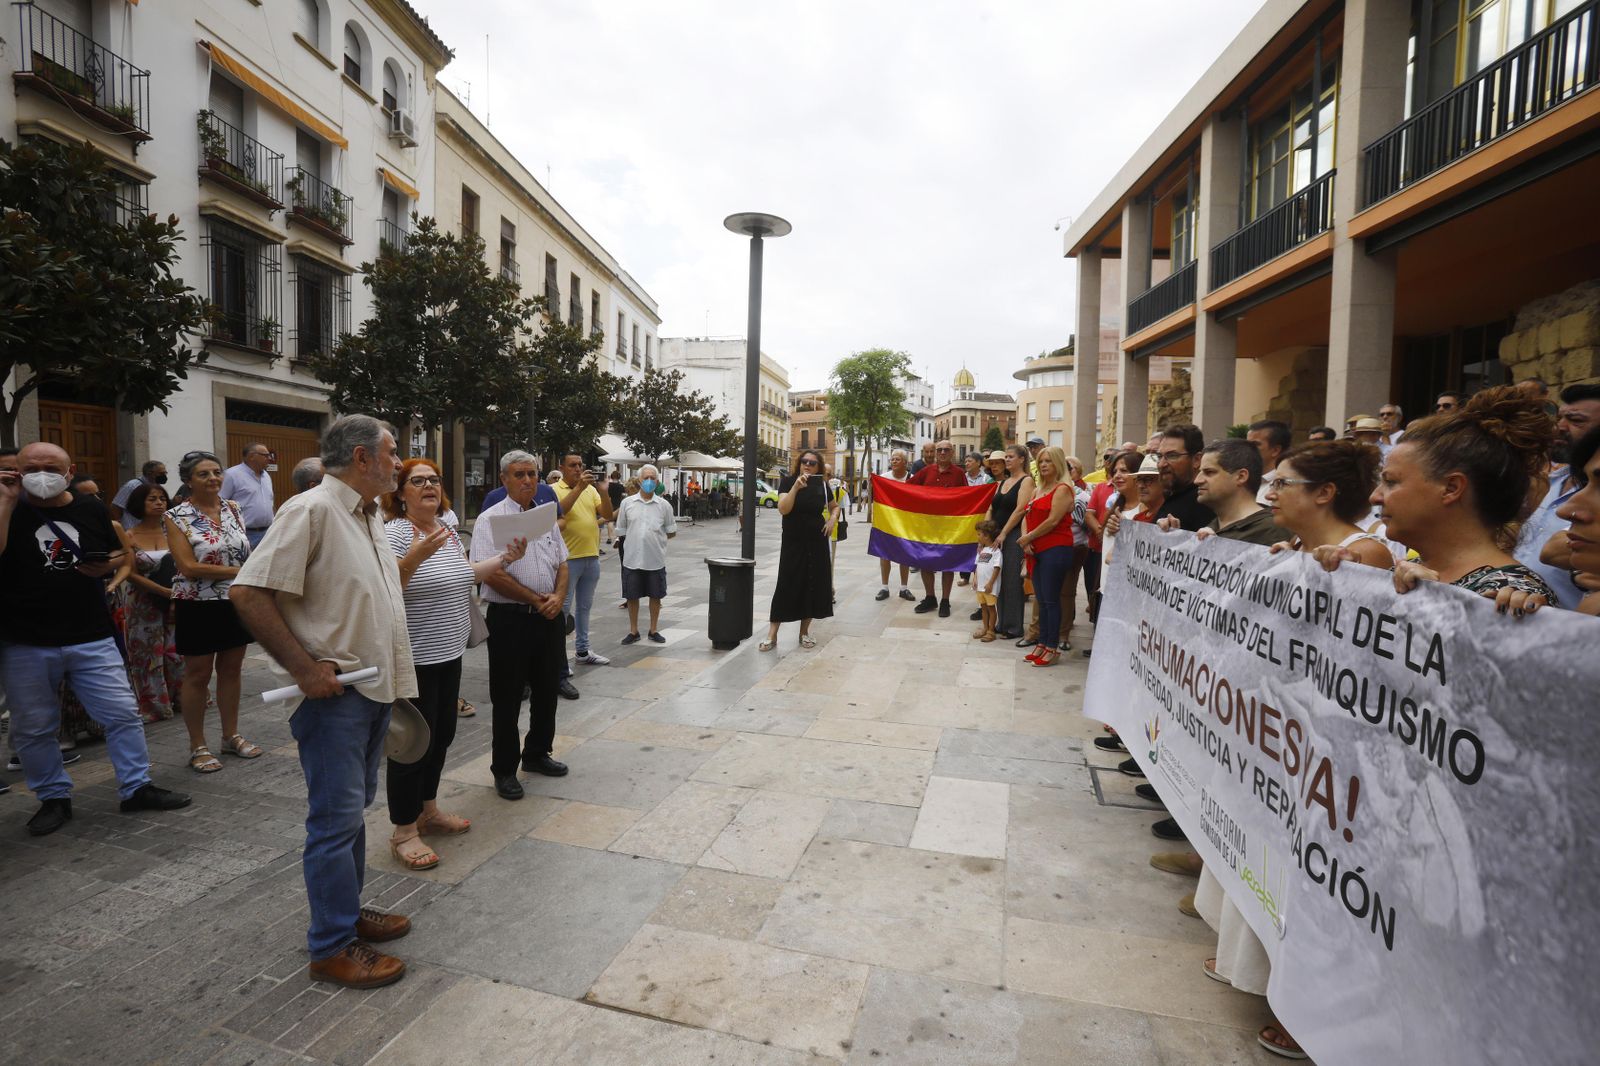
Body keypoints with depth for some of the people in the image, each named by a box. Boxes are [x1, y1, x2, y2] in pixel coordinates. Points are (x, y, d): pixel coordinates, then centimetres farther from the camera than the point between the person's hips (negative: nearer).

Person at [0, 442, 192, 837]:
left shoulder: (93, 509, 6)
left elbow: (119, 553, 16)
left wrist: (106, 565, -6)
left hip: (92, 639, 1)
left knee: (123, 713, 3)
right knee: (33, 729, 10)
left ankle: (137, 787, 15)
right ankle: (54, 798, 26)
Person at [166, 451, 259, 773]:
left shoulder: (233, 509, 5)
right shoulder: (177, 517, -8)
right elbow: (189, 567, -16)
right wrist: (236, 571, -15)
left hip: (236, 602, 4)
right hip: (198, 606, -4)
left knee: (232, 669, 13)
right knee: (198, 675, 6)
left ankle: (231, 736, 26)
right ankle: (197, 746, 18)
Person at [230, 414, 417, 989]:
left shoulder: (369, 516, 13)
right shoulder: (310, 510, -16)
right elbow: (249, 592, -22)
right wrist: (305, 668, -21)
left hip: (374, 688, 9)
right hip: (334, 694, -9)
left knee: (354, 806, 19)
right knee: (336, 818, 0)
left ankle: (347, 909, 34)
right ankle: (333, 947, 13)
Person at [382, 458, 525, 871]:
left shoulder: (448, 529, 8)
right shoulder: (394, 533, -17)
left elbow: (463, 574, 20)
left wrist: (505, 558, 10)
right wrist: (414, 558, -37)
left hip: (448, 652, 8)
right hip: (413, 658, -8)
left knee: (442, 735, 18)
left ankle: (428, 810, 35)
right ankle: (404, 832, 16)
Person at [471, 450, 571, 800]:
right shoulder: (491, 520, -8)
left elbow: (562, 565, 12)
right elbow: (491, 574, -16)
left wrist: (558, 598, -6)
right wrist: (536, 599, -14)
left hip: (549, 616, 6)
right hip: (510, 617, -6)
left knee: (547, 691, 15)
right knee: (508, 698, 5)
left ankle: (537, 754, 34)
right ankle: (504, 769, 20)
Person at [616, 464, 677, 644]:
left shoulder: (664, 505, 1)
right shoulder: (627, 503, 1)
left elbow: (672, 532, 8)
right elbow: (621, 532, 8)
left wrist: (655, 539, 3)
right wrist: (630, 544, 5)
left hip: (656, 560, 0)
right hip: (633, 559, 0)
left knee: (655, 596, 10)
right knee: (632, 596, 8)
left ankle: (653, 630, 25)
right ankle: (633, 631, 23)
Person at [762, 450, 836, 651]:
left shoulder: (821, 485, 5)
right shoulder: (788, 481, -4)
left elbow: (835, 507, 21)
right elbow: (783, 509, -18)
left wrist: (832, 519, 0)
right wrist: (796, 487, -28)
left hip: (817, 543, 3)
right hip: (793, 542, -3)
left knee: (813, 586, 5)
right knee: (786, 586, -5)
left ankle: (804, 631, 19)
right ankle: (772, 635, 1)